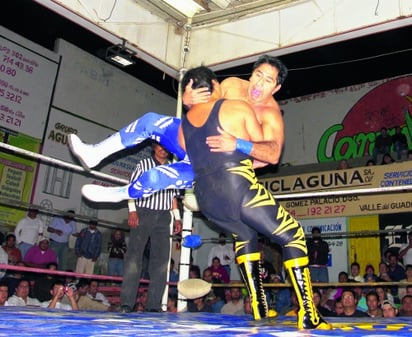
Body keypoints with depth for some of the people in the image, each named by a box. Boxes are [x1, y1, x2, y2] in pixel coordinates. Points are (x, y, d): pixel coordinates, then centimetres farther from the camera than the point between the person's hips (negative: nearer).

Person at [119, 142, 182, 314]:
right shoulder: (143, 164, 9)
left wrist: (177, 218, 9)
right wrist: (132, 211, -11)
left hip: (163, 217, 3)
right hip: (143, 213, -3)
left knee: (161, 259, -1)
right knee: (135, 254, -9)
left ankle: (154, 304, 3)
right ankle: (126, 303, -8)